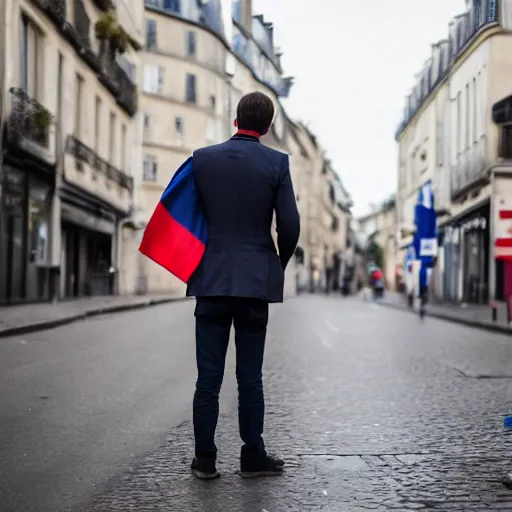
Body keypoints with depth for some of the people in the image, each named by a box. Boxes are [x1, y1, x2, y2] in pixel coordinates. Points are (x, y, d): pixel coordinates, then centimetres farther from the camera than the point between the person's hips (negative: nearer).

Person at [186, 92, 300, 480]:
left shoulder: (202, 158, 1)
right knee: (250, 376, 6)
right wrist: (281, 264, 12)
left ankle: (205, 459, 9)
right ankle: (253, 456, 13)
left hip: (211, 279, 1)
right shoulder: (277, 163, -4)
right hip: (256, 280, -1)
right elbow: (290, 225, -6)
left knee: (208, 376, 5)